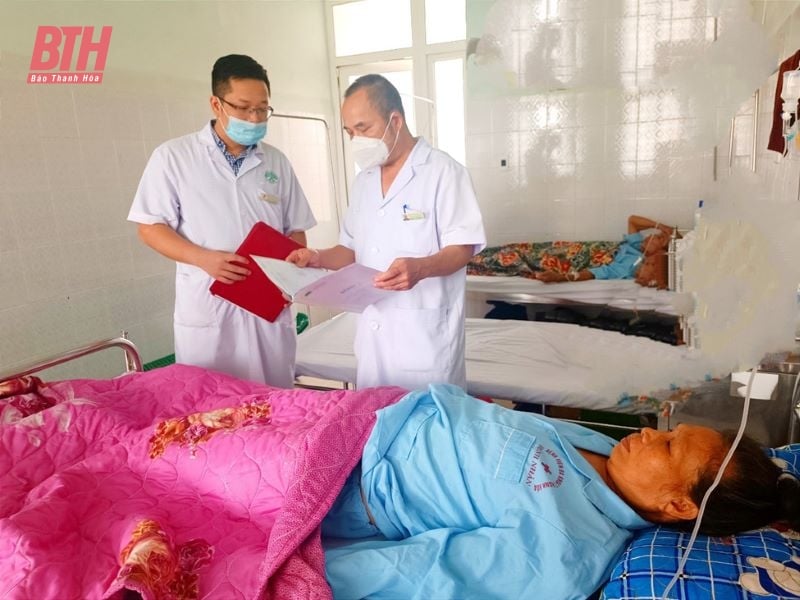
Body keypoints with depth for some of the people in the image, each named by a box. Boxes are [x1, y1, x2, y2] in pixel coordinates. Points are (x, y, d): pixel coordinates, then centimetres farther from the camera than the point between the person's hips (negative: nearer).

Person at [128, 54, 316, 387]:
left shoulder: (276, 162, 10)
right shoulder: (173, 156, -1)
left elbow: (296, 230, 13)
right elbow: (150, 227, -2)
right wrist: (204, 258, -18)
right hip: (206, 309, -2)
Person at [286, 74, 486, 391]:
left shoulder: (443, 171, -9)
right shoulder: (363, 180, 13)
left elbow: (463, 248, -14)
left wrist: (421, 268, -32)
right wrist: (319, 258, -1)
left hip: (426, 331, -6)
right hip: (373, 330, 7)